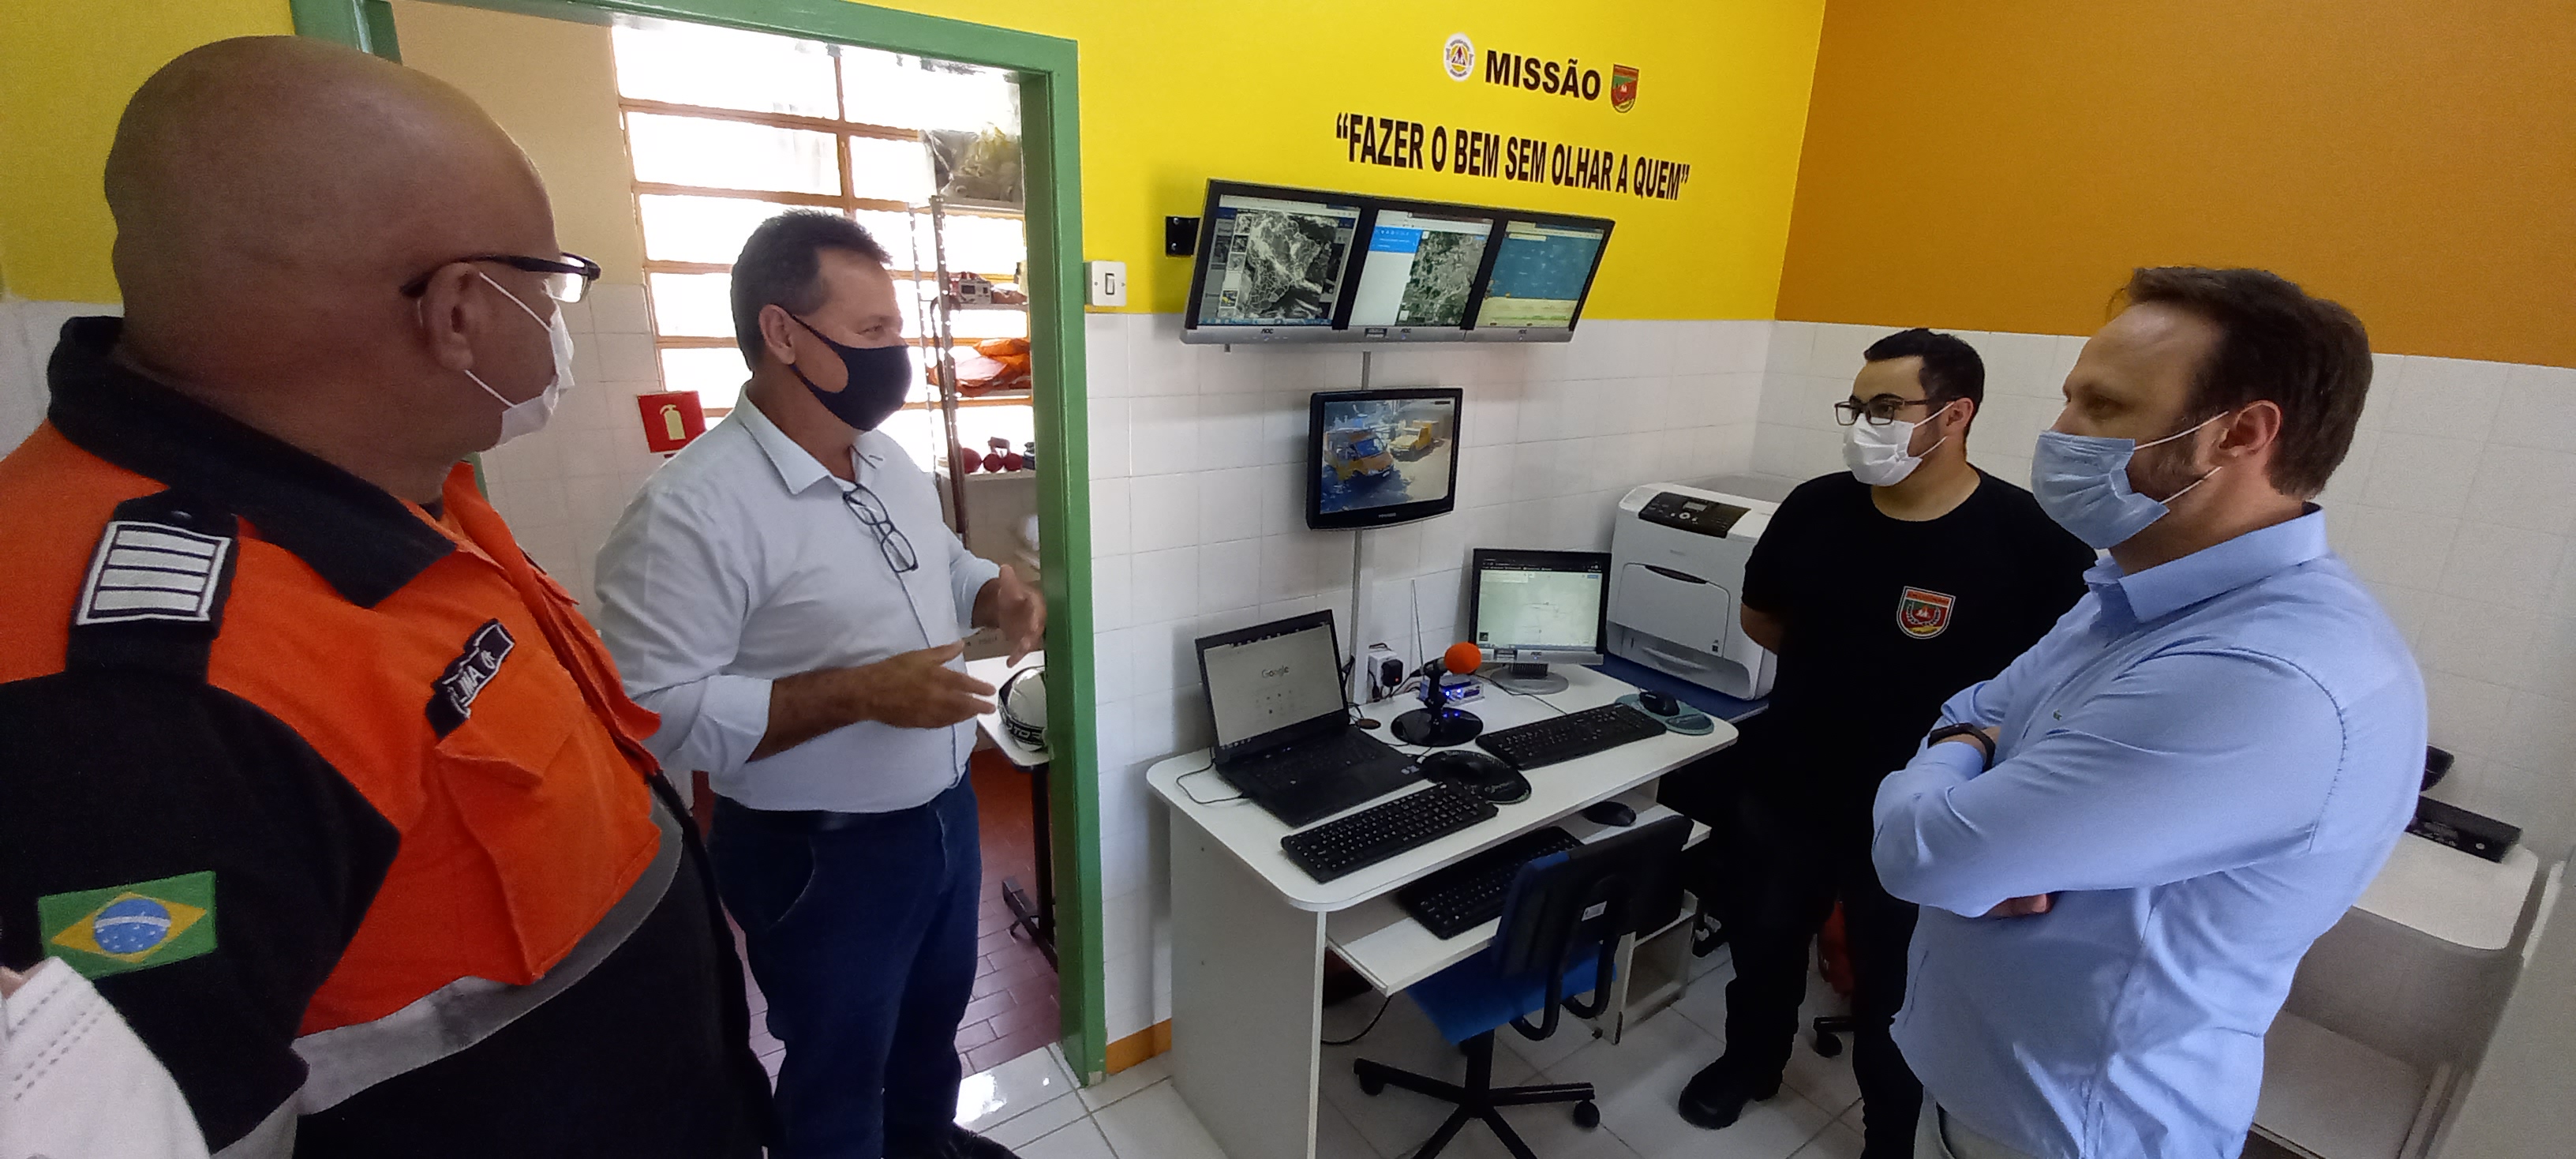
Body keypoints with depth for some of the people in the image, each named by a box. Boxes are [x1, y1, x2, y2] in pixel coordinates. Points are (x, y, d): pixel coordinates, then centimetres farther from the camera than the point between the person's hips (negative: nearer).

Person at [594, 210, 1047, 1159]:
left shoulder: (891, 461, 1)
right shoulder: (694, 507, -24)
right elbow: (654, 709, -25)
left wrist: (997, 595, -6)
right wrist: (858, 695, -30)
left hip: (946, 811, 8)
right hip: (819, 857, -8)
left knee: (936, 1011, 30)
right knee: (838, 1069, 18)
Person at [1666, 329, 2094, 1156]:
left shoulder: (2029, 537, -17)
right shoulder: (1814, 507, -5)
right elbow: (1760, 619, 8)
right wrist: (1843, 659, -4)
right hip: (1783, 792, 4)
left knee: (1894, 992, 18)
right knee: (1764, 945, 23)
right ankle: (1750, 1063, 51)